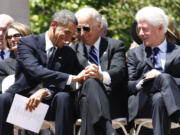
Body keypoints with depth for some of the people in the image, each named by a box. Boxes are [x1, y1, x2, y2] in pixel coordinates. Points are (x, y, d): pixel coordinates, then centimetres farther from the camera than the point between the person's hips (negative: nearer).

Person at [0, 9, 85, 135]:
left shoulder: (69, 53, 12)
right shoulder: (27, 43, 0)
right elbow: (36, 71, -18)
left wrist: (44, 92, -24)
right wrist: (72, 78, -27)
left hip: (49, 104, 2)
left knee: (64, 97, -30)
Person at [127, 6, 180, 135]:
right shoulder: (134, 53, 23)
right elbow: (127, 86, 9)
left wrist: (161, 76, -9)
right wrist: (142, 82, -12)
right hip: (140, 103, 1)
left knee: (159, 99, -37)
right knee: (165, 78, -30)